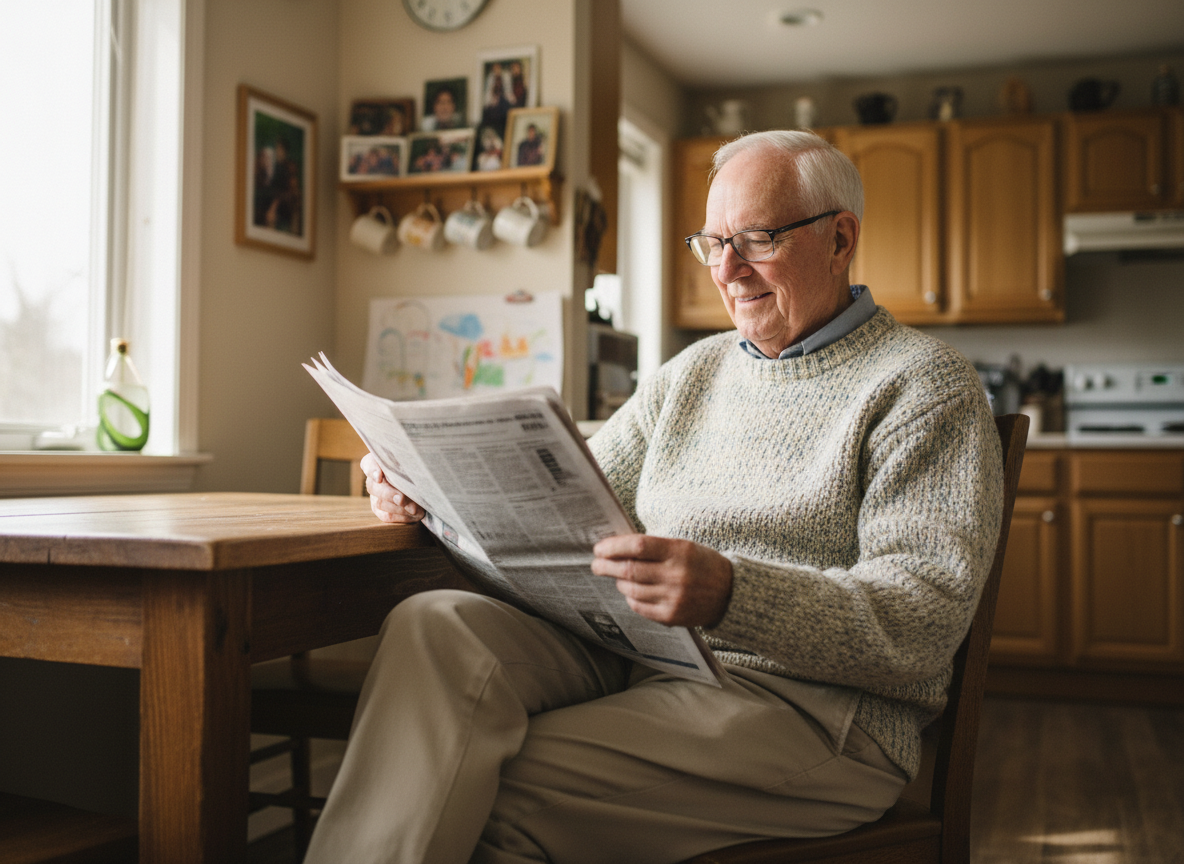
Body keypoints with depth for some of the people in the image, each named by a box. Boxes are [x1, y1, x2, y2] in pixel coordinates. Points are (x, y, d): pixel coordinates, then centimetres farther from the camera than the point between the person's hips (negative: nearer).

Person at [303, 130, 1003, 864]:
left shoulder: (927, 386, -4)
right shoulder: (696, 372, 19)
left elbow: (925, 624, -15)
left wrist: (731, 595, -31)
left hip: (809, 698, -6)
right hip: (636, 655, 7)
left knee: (505, 789, -27)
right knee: (436, 625, -20)